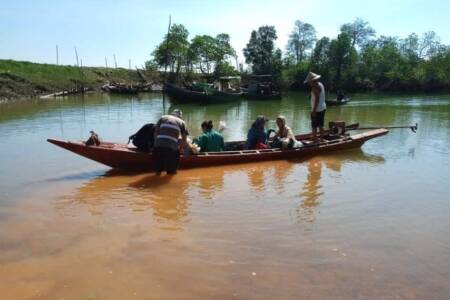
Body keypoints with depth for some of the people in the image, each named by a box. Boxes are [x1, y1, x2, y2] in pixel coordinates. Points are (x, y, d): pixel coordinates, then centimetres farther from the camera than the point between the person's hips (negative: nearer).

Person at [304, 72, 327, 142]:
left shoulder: (315, 87, -18)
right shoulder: (320, 84, 12)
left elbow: (317, 99, -23)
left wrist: (314, 110, -22)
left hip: (317, 110, -10)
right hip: (322, 108, 10)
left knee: (314, 126, -4)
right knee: (320, 125, 17)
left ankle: (315, 140, -1)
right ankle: (321, 139, 26)